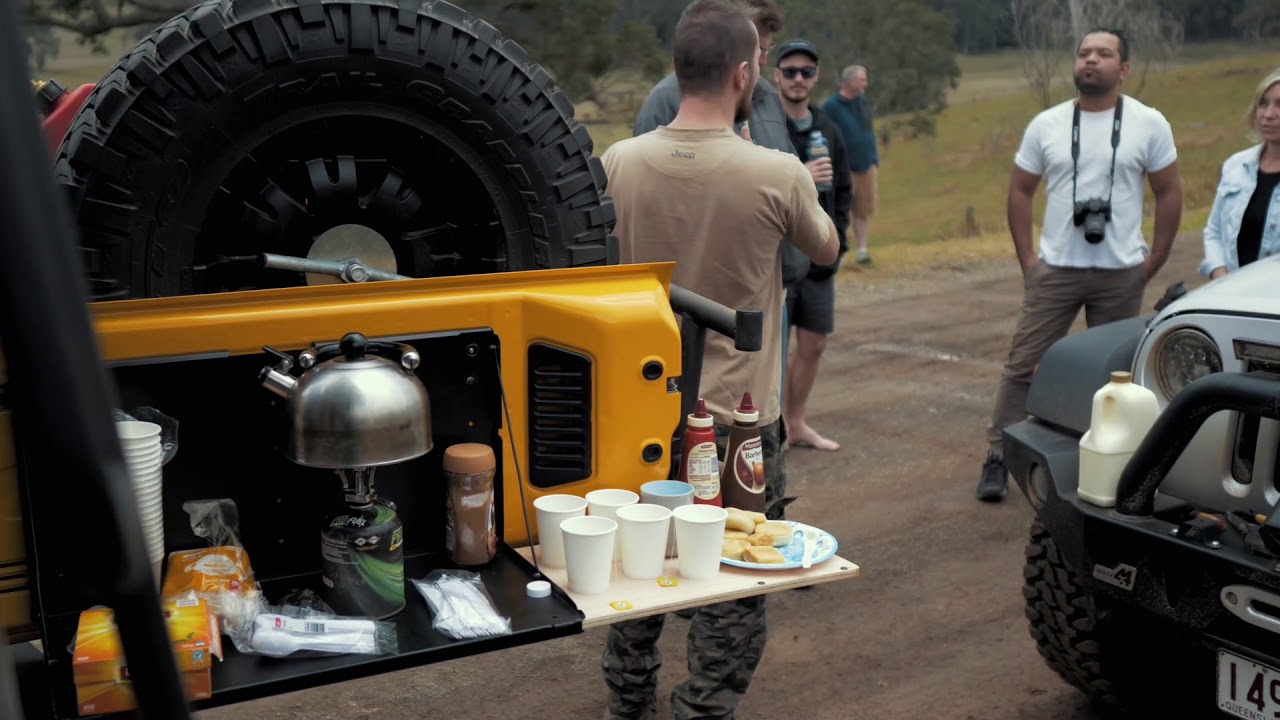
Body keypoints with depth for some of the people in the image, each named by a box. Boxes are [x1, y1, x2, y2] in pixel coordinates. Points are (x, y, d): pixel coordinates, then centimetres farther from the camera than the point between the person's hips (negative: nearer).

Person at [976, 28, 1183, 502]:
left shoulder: (1149, 124, 0)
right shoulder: (1046, 125, 4)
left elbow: (1169, 193, 4)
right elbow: (1020, 191, 8)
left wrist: (1154, 261, -1)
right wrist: (1026, 258, 0)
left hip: (1121, 274, 0)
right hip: (1054, 270, 1)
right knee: (1023, 366, -1)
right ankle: (997, 458, 6)